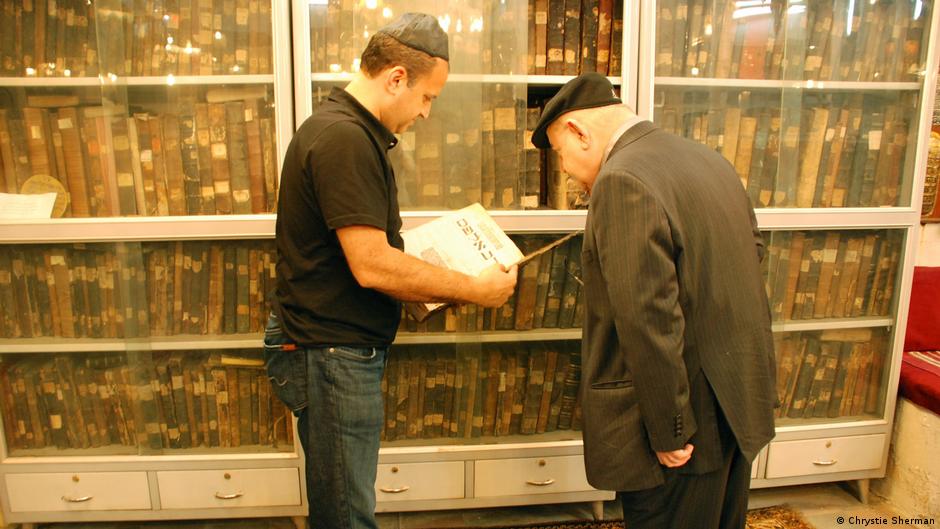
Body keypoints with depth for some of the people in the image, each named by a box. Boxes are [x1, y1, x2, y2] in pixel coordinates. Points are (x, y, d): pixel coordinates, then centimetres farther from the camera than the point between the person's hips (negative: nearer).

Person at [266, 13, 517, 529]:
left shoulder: (352, 131, 13)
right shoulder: (345, 139, -21)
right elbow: (373, 267, -25)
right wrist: (474, 288, -16)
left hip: (341, 349, 10)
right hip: (331, 355, -10)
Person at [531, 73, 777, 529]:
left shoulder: (622, 182, -22)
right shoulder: (707, 158, 7)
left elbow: (650, 323, -27)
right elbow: (753, 248, 19)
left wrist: (668, 433, -19)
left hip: (687, 417, -9)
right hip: (738, 402, 9)